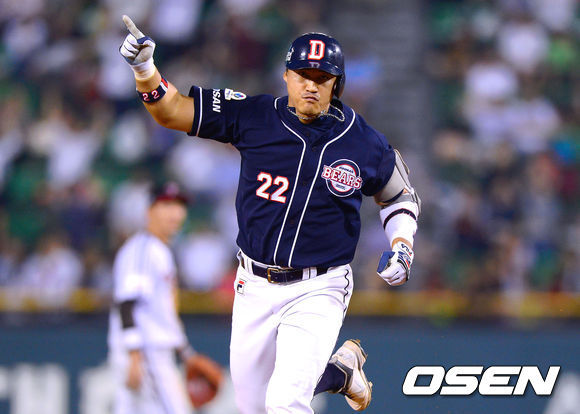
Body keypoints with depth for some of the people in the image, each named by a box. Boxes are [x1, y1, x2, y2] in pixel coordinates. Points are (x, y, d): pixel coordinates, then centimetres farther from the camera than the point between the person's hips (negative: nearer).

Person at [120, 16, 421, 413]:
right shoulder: (255, 118, -5)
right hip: (255, 287, 3)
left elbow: (401, 197, 12)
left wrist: (402, 248, -5)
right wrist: (145, 69, -25)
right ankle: (340, 371, 39)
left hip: (317, 292, -3)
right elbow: (171, 110, -6)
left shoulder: (365, 143, -6)